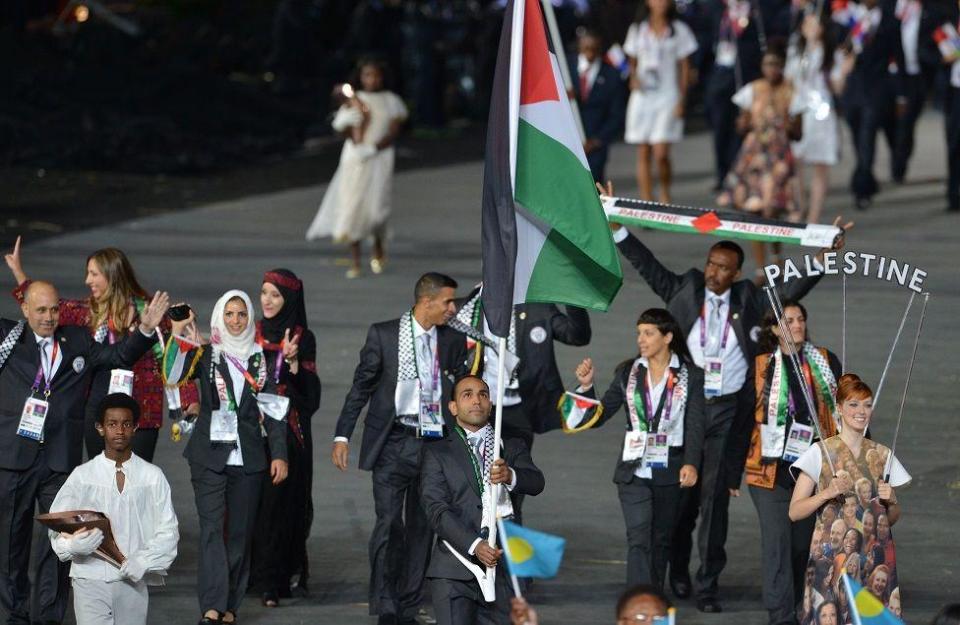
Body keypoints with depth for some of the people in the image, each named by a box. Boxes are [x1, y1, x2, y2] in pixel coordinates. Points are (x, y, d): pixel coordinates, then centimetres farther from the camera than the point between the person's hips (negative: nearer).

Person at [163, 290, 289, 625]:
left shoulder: (261, 357, 8)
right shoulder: (205, 354, 3)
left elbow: (273, 409, 9)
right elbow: (173, 376, -14)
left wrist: (279, 454, 4)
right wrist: (178, 336, -25)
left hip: (249, 456, 2)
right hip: (210, 455, -2)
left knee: (240, 531, 5)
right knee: (212, 528, -12)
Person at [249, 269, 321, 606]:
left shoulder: (302, 338, 2)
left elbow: (309, 392, -5)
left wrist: (293, 361, -19)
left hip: (288, 430, -3)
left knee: (280, 500, -5)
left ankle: (272, 581, -4)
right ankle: (248, 572, 8)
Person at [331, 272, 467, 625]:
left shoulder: (453, 342, 7)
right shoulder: (384, 335, -2)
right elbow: (361, 386, 2)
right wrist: (342, 436, -3)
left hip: (434, 443, 3)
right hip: (393, 444, -3)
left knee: (421, 529, 6)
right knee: (389, 524, -9)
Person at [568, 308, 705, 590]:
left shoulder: (690, 376, 2)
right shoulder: (628, 373, 7)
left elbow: (695, 425, -5)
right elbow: (597, 417, 7)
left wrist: (691, 463, -20)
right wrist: (586, 386, -10)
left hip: (670, 471, 0)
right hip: (634, 471, 0)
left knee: (661, 541, 10)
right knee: (639, 541, -12)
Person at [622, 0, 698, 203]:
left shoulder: (679, 30, 3)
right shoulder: (637, 30, 10)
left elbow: (684, 67, 4)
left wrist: (682, 100, -3)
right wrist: (634, 78, -5)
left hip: (668, 96, -3)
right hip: (642, 95, 3)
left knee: (661, 154, -13)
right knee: (643, 154, 1)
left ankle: (665, 194, 10)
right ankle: (646, 201, 7)